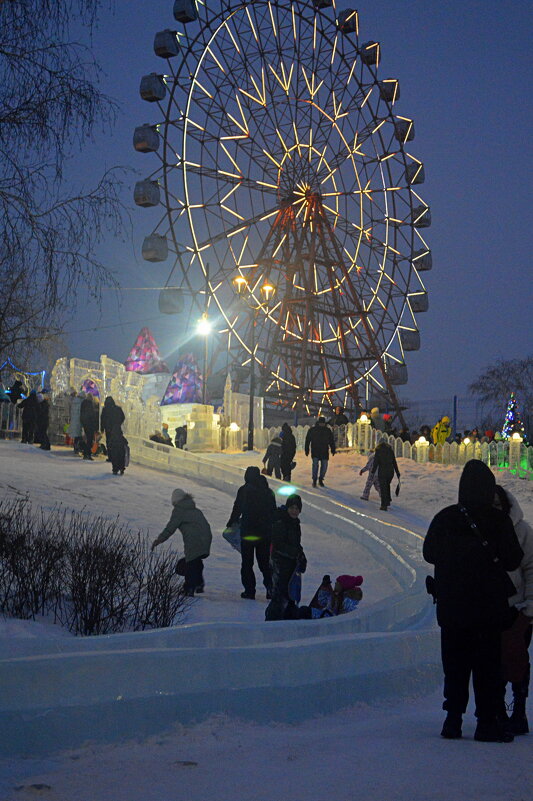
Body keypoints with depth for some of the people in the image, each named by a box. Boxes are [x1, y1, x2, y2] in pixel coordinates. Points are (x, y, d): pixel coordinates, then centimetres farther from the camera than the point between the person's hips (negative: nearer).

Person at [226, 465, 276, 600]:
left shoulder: (243, 490, -7)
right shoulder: (268, 492, 5)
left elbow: (237, 509, -5)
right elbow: (273, 512, 10)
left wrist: (230, 523, 10)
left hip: (248, 532, -4)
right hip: (265, 533, 4)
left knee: (247, 563, 6)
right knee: (264, 561, 13)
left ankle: (249, 590, 3)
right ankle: (270, 586, 0)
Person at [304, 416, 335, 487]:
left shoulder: (328, 430, 7)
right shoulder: (312, 430, 2)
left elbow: (331, 441, 11)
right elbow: (307, 441, 6)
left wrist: (333, 450, 5)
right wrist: (307, 450, 2)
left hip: (324, 452, 2)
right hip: (315, 452, -2)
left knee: (324, 466, 0)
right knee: (315, 465, -13)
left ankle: (321, 479, 17)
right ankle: (314, 480, -5)